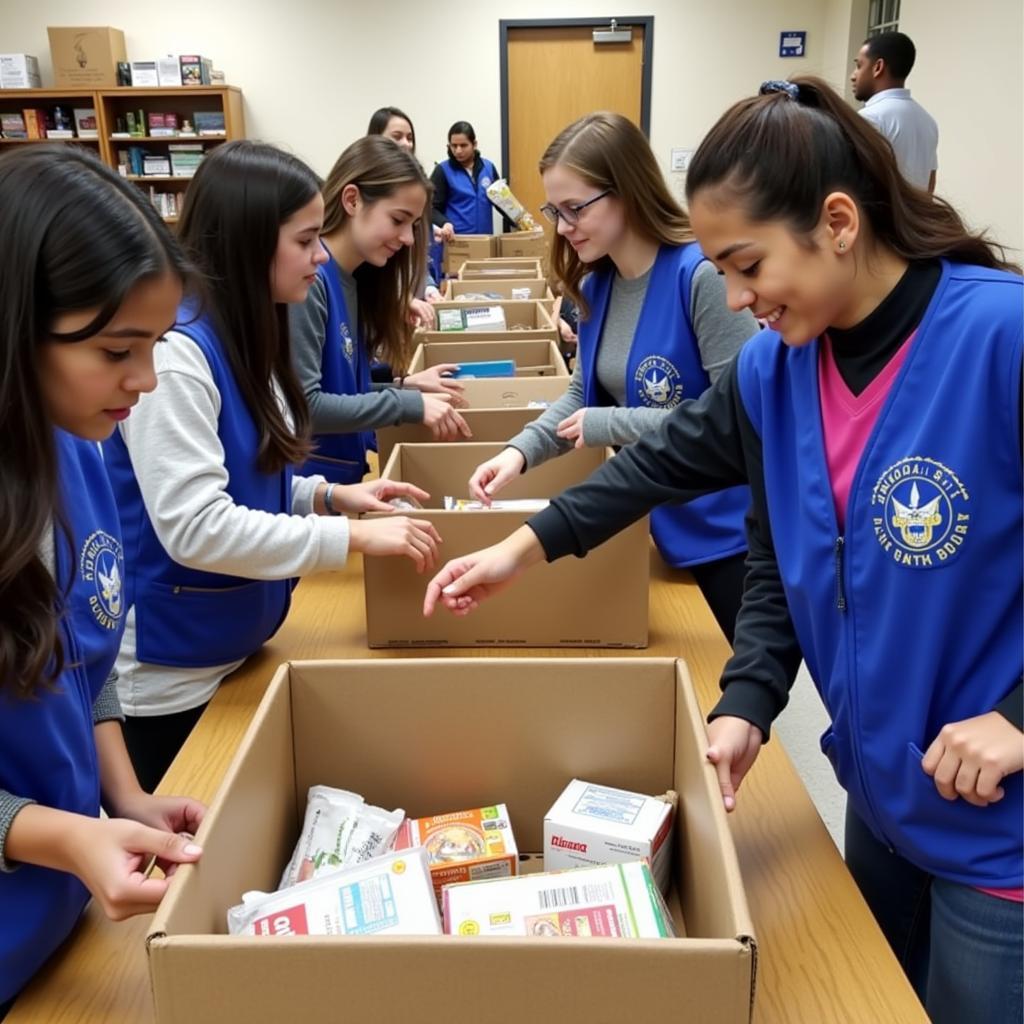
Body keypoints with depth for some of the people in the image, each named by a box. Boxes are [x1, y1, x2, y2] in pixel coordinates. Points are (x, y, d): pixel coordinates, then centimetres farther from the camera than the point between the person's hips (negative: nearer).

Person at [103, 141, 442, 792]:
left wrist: (331, 495, -1)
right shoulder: (174, 352, -24)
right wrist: (355, 536, -26)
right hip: (168, 676, -9)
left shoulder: (245, 338, 4)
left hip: (236, 651, 9)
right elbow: (196, 528, -29)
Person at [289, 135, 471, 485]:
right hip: (309, 483, -8)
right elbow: (303, 405, -23)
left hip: (347, 473, 8)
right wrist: (410, 404, -20)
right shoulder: (308, 277, -19)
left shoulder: (356, 278, 7)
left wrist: (403, 385, 2)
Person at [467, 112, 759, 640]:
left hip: (725, 532, -6)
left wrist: (611, 425, -21)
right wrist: (520, 450, -8)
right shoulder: (596, 285, 2)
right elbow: (584, 393, 10)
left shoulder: (701, 274, -23)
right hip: (649, 523, 6)